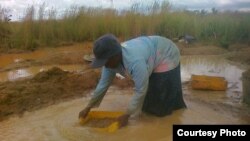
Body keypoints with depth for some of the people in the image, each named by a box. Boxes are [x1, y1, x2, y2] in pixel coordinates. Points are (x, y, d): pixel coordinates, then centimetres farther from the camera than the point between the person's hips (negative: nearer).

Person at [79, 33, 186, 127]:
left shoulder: (135, 62, -44)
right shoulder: (110, 59, -18)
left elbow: (141, 91, -35)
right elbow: (103, 84, -9)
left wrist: (127, 115, -27)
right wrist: (88, 107, -6)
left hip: (166, 56, -7)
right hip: (151, 53, 7)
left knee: (162, 97, -3)